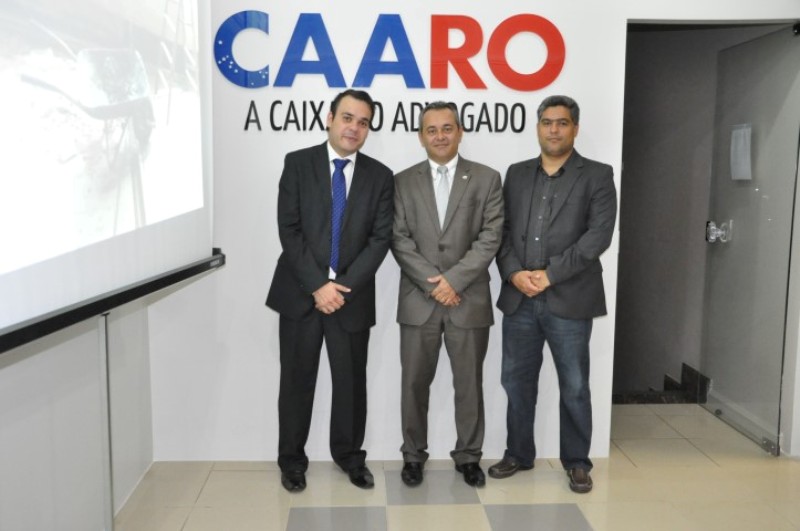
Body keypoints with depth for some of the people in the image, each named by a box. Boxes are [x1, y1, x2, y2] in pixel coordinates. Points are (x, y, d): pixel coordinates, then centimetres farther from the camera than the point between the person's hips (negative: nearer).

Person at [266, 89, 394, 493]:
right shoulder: (298, 163, 0)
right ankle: (292, 459, 24)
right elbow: (289, 230, -6)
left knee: (351, 381, 10)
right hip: (301, 292, -1)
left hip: (352, 295, 1)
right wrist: (317, 285, -13)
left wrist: (344, 286, -13)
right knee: (297, 380, 8)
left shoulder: (380, 176, 4)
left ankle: (349, 454, 29)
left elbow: (380, 239, -2)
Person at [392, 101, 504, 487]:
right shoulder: (403, 182, 6)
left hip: (469, 300, -1)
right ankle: (413, 455, 24)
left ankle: (468, 456, 24)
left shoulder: (486, 179, 3)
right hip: (418, 300, 1)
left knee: (469, 383, 8)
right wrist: (433, 283, -12)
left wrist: (454, 279, -14)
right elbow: (399, 240, -2)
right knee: (414, 382, 8)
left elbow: (490, 238, -5)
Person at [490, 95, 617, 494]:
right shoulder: (517, 174, 12)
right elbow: (502, 231, 7)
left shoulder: (597, 176, 1)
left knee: (574, 387, 7)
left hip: (569, 299, -3)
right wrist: (514, 273, -10)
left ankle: (576, 462, 23)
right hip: (519, 299, 4)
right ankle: (518, 453, 28)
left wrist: (550, 274, -15)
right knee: (517, 381, 12)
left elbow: (599, 235, -10)